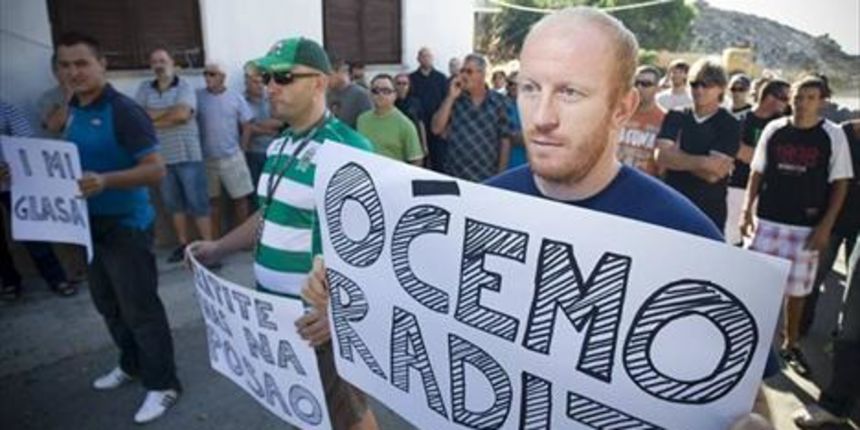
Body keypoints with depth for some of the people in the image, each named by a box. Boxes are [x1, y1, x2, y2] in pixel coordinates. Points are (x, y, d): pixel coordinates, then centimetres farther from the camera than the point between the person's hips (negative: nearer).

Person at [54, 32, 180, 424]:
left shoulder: (124, 111, -17)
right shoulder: (73, 111, 9)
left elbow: (156, 169, -22)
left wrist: (105, 181, -36)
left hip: (126, 225, -8)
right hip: (90, 223, 8)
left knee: (140, 307, -1)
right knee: (107, 304, 19)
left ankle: (162, 384, 13)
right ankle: (131, 364, 39)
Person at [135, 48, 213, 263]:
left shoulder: (184, 86, -1)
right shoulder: (145, 88, 10)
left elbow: (182, 114, -16)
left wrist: (153, 117, -4)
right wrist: (170, 111, -7)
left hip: (188, 155, -4)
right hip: (160, 158, 5)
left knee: (198, 203, -3)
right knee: (173, 204, 12)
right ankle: (183, 244, 24)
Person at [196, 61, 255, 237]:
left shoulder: (235, 97, 0)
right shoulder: (197, 96, -3)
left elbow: (247, 125, 4)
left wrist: (242, 148, 3)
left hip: (232, 157, 0)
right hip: (207, 158, 0)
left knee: (240, 198, 4)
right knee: (212, 200, 10)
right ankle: (216, 240, 21)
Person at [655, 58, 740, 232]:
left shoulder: (729, 125, -2)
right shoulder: (675, 117, 7)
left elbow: (713, 174, -13)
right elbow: (661, 157, -9)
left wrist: (677, 158, -5)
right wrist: (703, 162, -15)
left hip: (709, 213, -2)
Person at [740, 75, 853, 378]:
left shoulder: (832, 136, -2)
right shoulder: (773, 130, 3)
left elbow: (840, 183, -1)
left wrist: (826, 225, -7)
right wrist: (746, 210, 1)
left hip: (807, 227, -1)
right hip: (766, 220, 1)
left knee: (796, 290, 7)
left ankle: (791, 344, 26)